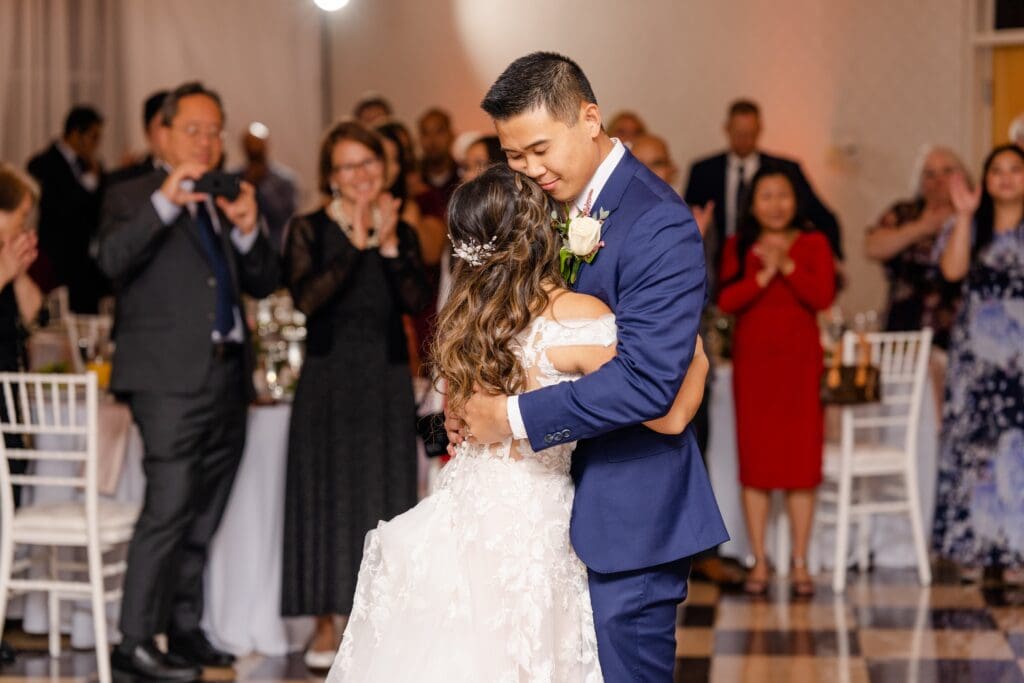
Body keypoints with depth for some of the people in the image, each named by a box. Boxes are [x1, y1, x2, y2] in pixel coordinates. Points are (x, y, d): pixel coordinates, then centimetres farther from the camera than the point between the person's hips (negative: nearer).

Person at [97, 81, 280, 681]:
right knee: (170, 507, -14)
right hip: (171, 377, -6)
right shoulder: (133, 197, 1)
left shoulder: (229, 200, 19)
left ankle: (185, 631, 19)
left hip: (228, 375, 7)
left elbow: (265, 283, 14)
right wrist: (165, 201, -28)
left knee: (203, 518, 11)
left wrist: (248, 230, -5)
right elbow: (114, 260, -17)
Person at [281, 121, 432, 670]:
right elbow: (306, 299, -15)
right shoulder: (310, 230, 0)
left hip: (387, 380, 2)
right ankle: (325, 624, 8)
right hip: (328, 377, -2)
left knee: (384, 498, 4)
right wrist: (356, 244, -17)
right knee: (326, 495, 0)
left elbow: (417, 301, -4)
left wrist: (390, 246, -14)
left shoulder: (401, 232, 9)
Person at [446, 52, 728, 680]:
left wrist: (514, 416, -20)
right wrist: (476, 402, -3)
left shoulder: (659, 226, -18)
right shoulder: (554, 201, 9)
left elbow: (646, 381, -26)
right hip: (563, 502, 8)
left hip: (630, 515, -8)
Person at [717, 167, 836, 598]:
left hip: (801, 361, -1)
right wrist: (763, 274, -18)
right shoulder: (738, 247, 7)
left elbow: (823, 297, -9)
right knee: (755, 461, 0)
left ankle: (800, 563, 4)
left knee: (802, 461, -2)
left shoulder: (813, 244, 4)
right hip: (753, 362, 1)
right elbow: (726, 300, -6)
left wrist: (787, 266, -17)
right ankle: (759, 563, 6)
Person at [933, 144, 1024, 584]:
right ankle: (976, 547, 6)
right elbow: (953, 269, -5)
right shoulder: (973, 227, 11)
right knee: (973, 443, 0)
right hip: (977, 352, 2)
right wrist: (964, 215, -9)